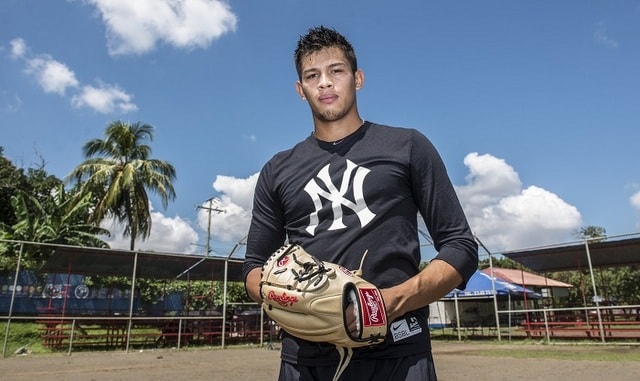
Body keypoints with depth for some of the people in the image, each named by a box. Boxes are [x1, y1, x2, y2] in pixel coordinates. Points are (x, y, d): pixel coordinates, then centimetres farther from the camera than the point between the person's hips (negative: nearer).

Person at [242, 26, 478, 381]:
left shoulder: (408, 147, 4)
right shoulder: (278, 171, 11)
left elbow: (460, 247, 2)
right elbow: (255, 265, 14)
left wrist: (396, 300, -14)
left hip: (396, 352, -2)